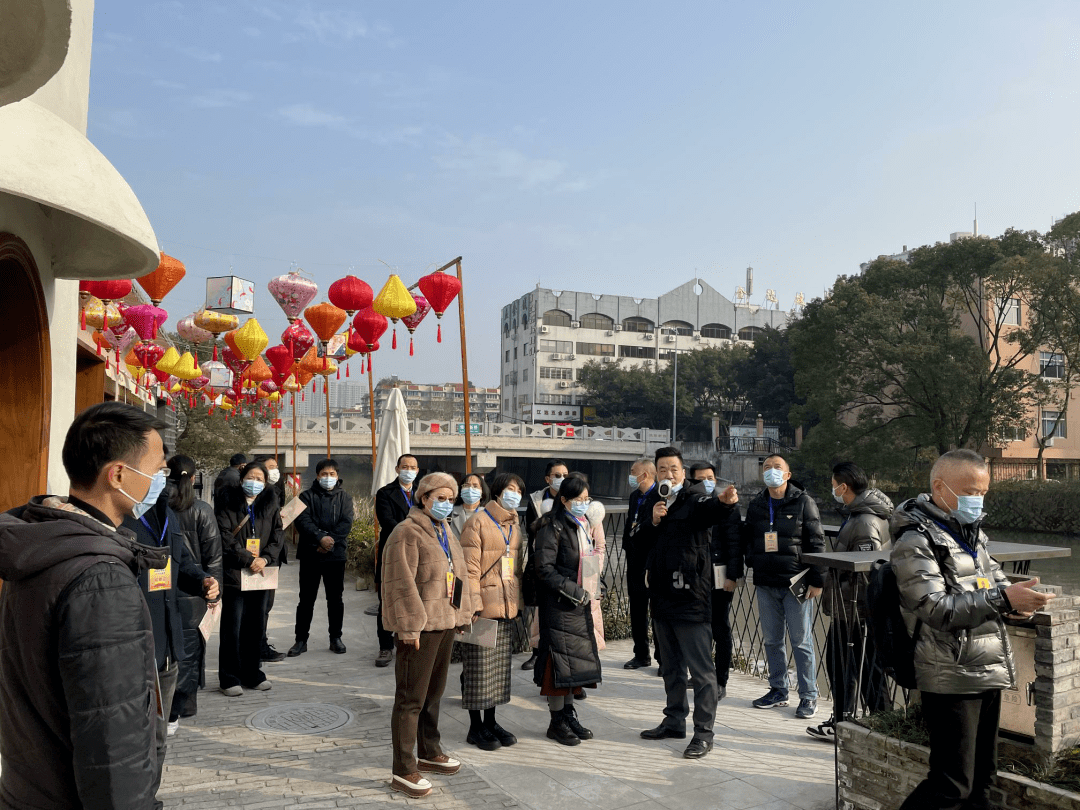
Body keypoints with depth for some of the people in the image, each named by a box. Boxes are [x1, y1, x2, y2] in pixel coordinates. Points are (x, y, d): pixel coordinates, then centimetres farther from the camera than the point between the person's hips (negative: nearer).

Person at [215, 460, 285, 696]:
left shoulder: (270, 504, 9)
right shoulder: (228, 503, -3)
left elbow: (278, 535, 6)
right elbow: (225, 537, -10)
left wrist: (265, 558, -10)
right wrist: (248, 560, -15)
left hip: (260, 573, 4)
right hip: (233, 573, -4)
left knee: (255, 627, 11)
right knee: (232, 629, -1)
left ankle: (252, 674, 23)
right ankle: (229, 678, 10)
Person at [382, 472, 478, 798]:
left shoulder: (445, 532, 15)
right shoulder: (407, 533, -14)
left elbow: (458, 572, 22)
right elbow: (402, 583, -19)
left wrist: (465, 609, 17)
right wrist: (410, 627, -22)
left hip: (445, 623, 9)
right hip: (419, 627, -9)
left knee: (434, 691, 20)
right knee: (411, 698, -2)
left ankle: (429, 753, 36)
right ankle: (404, 771, 7)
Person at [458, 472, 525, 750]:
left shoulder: (514, 525, 13)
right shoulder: (478, 521, -10)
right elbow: (470, 568, -14)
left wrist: (517, 603, 16)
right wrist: (473, 606, -17)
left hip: (506, 608, 7)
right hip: (483, 607, -7)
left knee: (500, 668, 14)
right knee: (478, 669, 2)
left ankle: (491, 723, 27)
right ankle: (476, 728, 14)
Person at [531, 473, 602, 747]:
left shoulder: (583, 525, 14)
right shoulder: (552, 527, -12)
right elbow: (545, 570, -16)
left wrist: (592, 590, 9)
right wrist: (576, 592, -17)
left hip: (580, 604, 8)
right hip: (558, 605, -8)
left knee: (577, 661, 11)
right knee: (559, 662, -2)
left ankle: (568, 714, 23)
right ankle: (557, 722, 9)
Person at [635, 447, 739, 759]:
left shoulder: (695, 502, -8)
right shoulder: (652, 503, 11)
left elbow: (712, 511, -32)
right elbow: (639, 543, 10)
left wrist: (725, 501, -55)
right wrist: (653, 523, -8)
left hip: (690, 597, -7)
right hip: (662, 596, 7)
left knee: (701, 668, -2)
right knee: (671, 666, 19)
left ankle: (703, 732, 7)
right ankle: (675, 720, 32)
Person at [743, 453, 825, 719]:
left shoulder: (803, 502, -3)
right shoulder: (756, 505, 11)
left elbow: (816, 543, -4)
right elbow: (746, 538, 22)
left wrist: (816, 580, -8)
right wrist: (751, 560, 8)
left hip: (796, 583, -5)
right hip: (765, 584, 5)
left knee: (801, 641, 0)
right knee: (771, 640, 11)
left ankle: (809, 696, 10)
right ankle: (778, 690, 24)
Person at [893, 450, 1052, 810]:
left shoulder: (971, 531, 14)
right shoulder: (915, 541, -14)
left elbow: (992, 576, 26)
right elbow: (936, 609, -21)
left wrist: (1017, 597, 3)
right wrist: (1002, 599, -26)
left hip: (988, 672, 9)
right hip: (952, 680, -9)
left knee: (981, 776, 18)